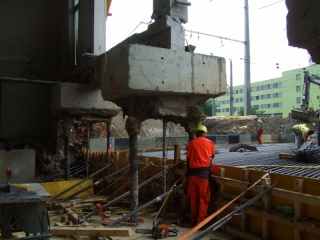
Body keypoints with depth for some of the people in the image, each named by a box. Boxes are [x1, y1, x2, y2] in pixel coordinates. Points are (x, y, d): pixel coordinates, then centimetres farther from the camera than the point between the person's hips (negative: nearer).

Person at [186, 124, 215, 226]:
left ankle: (193, 219, 22)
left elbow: (188, 158, 7)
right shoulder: (210, 143, 5)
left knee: (193, 197, 12)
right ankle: (201, 221, 3)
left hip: (193, 172, 2)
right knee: (203, 197, 3)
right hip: (204, 172, -2)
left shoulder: (191, 143, 5)